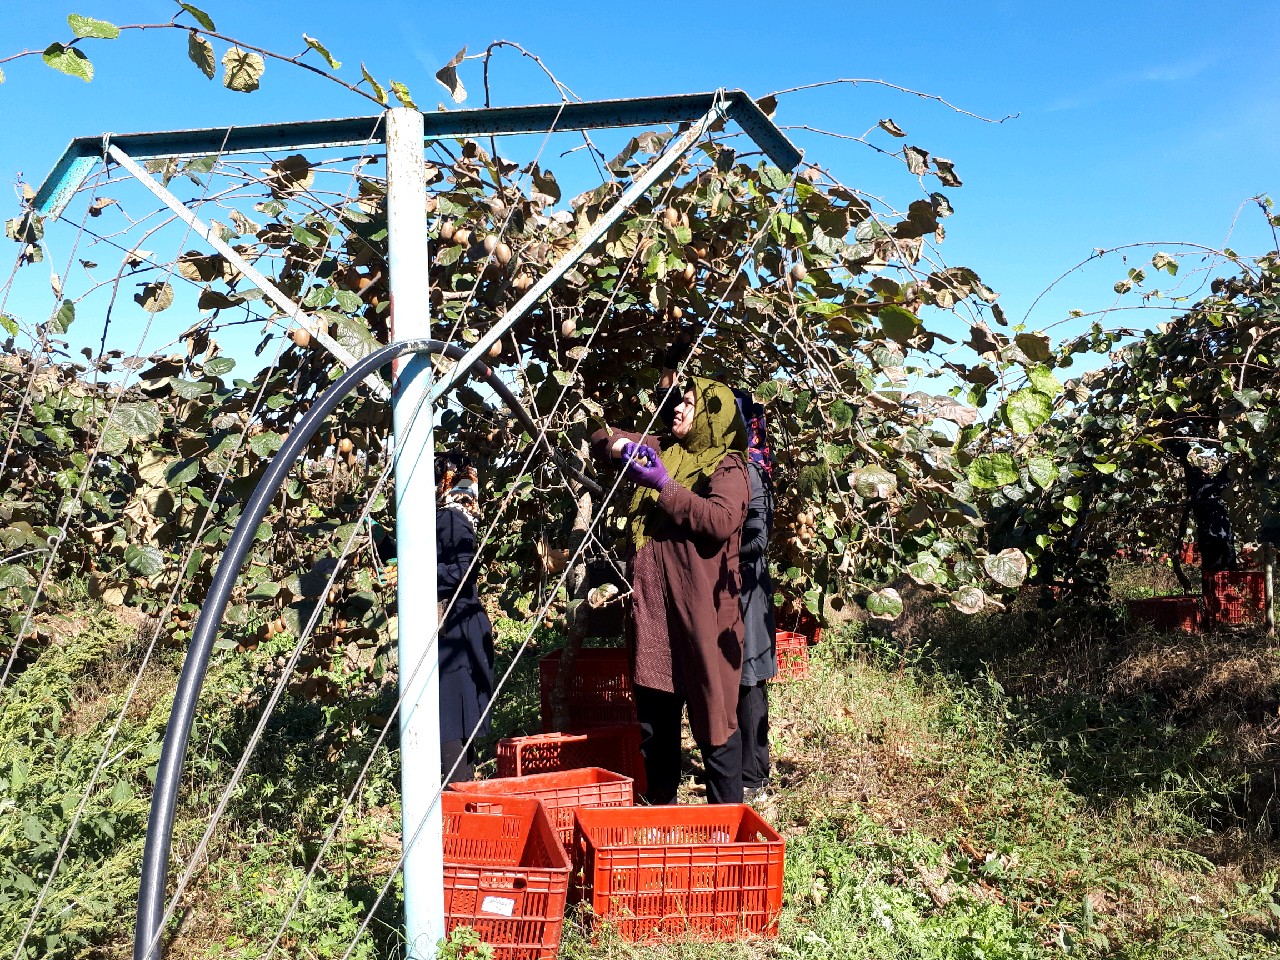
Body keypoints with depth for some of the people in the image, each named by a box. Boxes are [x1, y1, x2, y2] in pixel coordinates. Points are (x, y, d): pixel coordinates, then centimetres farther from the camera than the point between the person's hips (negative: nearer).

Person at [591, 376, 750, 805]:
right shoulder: (660, 450, 16)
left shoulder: (727, 467, -5)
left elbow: (722, 521, -22)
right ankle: (659, 806, 31)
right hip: (652, 611, 7)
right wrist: (620, 446, -1)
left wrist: (665, 486, -20)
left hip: (701, 614, -7)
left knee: (713, 720, 0)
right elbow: (601, 439, 22)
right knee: (654, 719, 16)